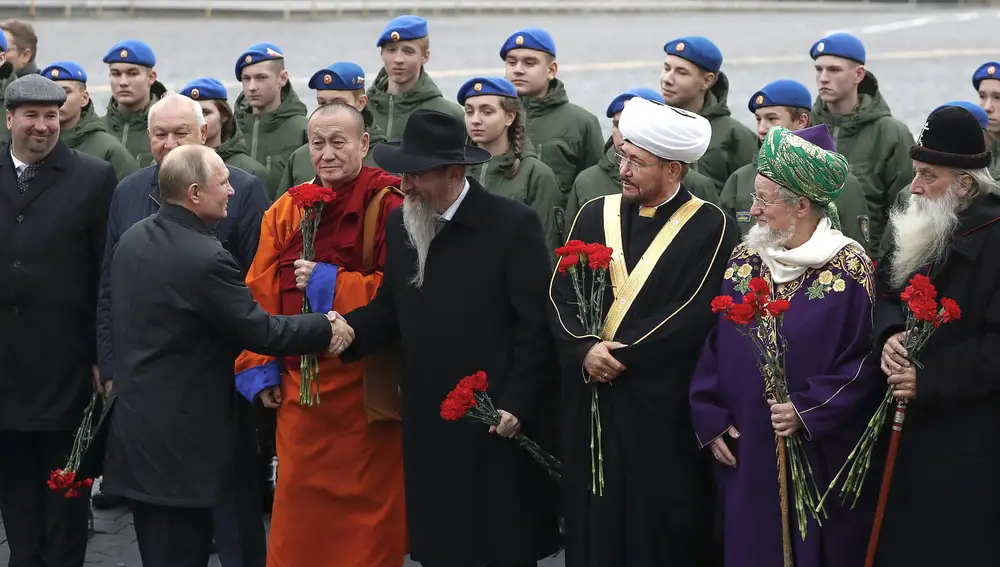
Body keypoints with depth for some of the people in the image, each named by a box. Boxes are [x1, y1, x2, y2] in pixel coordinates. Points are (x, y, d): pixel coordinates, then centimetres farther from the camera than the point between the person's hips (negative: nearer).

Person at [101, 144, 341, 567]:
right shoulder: (206, 259, -22)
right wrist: (325, 326, -5)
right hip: (181, 440, -9)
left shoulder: (131, 239, 6)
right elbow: (260, 331, -16)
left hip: (134, 422, 9)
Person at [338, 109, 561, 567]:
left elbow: (535, 326, -11)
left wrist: (516, 404, -14)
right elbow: (390, 310, 8)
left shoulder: (513, 224, -11)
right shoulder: (400, 224, 7)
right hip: (427, 421, 5)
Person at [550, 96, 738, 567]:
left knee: (660, 528, 3)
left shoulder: (709, 226, -5)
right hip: (590, 400, 4)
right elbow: (560, 293, 3)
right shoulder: (594, 215, 9)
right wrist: (585, 350, -15)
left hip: (662, 404, -4)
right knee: (594, 522, 8)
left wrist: (623, 355, -14)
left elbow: (694, 313, -13)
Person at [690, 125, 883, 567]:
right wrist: (711, 420, -1)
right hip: (745, 454, 4)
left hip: (820, 458, -4)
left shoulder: (849, 268, -8)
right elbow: (710, 346, 7)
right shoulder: (742, 261, 5)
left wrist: (808, 411, -18)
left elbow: (866, 362, -11)